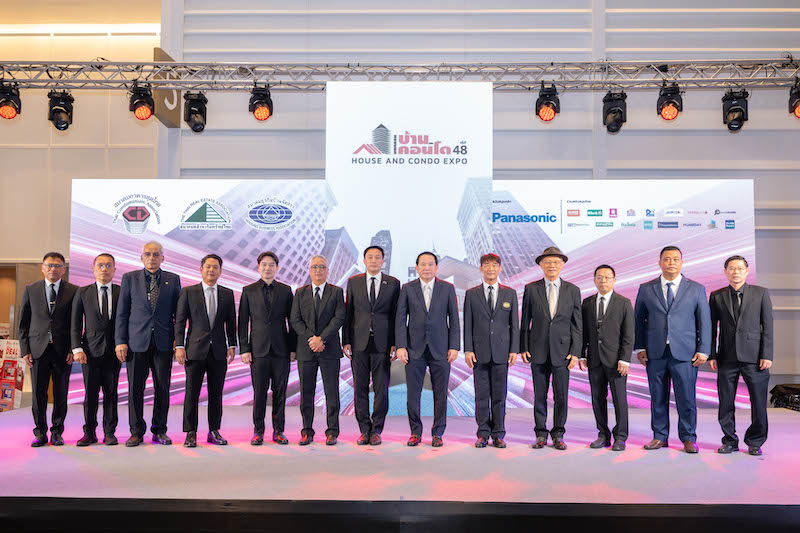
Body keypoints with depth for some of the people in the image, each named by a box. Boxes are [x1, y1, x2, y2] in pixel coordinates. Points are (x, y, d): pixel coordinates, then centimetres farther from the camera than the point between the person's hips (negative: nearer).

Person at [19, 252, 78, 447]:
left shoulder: (73, 291, 5)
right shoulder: (30, 290, 9)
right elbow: (23, 323, 8)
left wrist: (73, 349, -4)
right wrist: (25, 350, 0)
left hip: (63, 351, -1)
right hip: (38, 349, 1)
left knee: (61, 394, 4)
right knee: (38, 394, 4)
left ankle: (57, 433, 16)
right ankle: (40, 433, 16)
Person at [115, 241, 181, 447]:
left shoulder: (173, 279, 9)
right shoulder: (130, 278, 8)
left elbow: (178, 312, 10)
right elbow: (122, 313, 6)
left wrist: (178, 339, 0)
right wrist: (120, 341, -1)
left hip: (164, 343, 1)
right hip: (136, 341, 0)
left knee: (162, 388, 4)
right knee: (135, 389, 2)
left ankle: (159, 431, 15)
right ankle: (137, 432, 13)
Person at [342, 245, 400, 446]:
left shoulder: (393, 283, 5)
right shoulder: (353, 282, 8)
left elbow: (396, 315, 5)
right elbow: (347, 313, 7)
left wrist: (395, 343, -2)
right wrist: (346, 341, 1)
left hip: (382, 344, -1)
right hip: (359, 343, 1)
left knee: (381, 389, 1)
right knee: (360, 388, 4)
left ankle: (376, 430, 12)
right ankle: (364, 429, 14)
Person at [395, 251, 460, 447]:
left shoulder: (447, 289, 5)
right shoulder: (407, 289, 5)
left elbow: (454, 320, 5)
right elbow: (400, 319, 3)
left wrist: (454, 347, -2)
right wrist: (400, 346, -6)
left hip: (440, 350, 0)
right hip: (415, 350, 0)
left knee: (440, 394, 4)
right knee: (412, 394, 3)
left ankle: (437, 433, 16)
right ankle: (415, 432, 17)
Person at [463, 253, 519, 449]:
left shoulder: (510, 293, 8)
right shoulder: (471, 294, 7)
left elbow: (514, 324, 7)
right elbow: (467, 324, 5)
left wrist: (514, 350, -1)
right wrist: (468, 350, -4)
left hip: (501, 352, 0)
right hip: (479, 352, 0)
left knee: (499, 395, 3)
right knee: (481, 395, 3)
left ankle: (498, 434, 12)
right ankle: (483, 434, 11)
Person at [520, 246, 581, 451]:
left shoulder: (572, 290, 5)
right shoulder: (531, 289, 4)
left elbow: (577, 324, 4)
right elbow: (525, 321, 6)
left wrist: (575, 352, -3)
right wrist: (523, 348, 0)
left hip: (562, 350, 0)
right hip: (538, 350, 0)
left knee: (561, 396, 3)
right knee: (539, 395, 5)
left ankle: (558, 435, 15)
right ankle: (541, 434, 16)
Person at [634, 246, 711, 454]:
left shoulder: (696, 289, 7)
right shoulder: (646, 289, 9)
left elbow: (705, 321, 6)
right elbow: (638, 319, 11)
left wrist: (703, 350, -1)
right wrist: (639, 347, 3)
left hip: (685, 353, -1)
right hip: (655, 353, 1)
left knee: (686, 398, 0)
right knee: (658, 397, 6)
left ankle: (688, 439, 14)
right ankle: (660, 437, 18)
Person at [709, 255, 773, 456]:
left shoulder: (761, 293, 5)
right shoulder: (717, 296, 9)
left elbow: (767, 326, 2)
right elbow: (712, 328, 9)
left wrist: (767, 355, -5)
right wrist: (711, 355, 2)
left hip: (754, 357, -1)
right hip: (727, 358, 1)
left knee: (759, 402, 1)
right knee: (725, 402, 4)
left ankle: (755, 442, 17)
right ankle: (730, 441, 18)